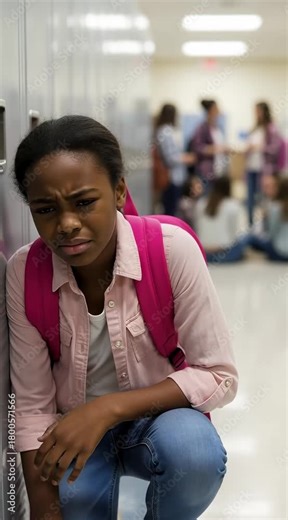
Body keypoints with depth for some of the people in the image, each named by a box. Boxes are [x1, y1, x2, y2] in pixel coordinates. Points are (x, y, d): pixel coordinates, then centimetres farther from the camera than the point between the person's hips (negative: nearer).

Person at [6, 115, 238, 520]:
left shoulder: (172, 249, -22)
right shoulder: (24, 272, -15)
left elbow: (219, 378, -19)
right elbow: (33, 406, -10)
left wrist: (109, 408, -29)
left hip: (159, 417, -1)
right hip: (73, 432, 1)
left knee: (194, 451, -32)